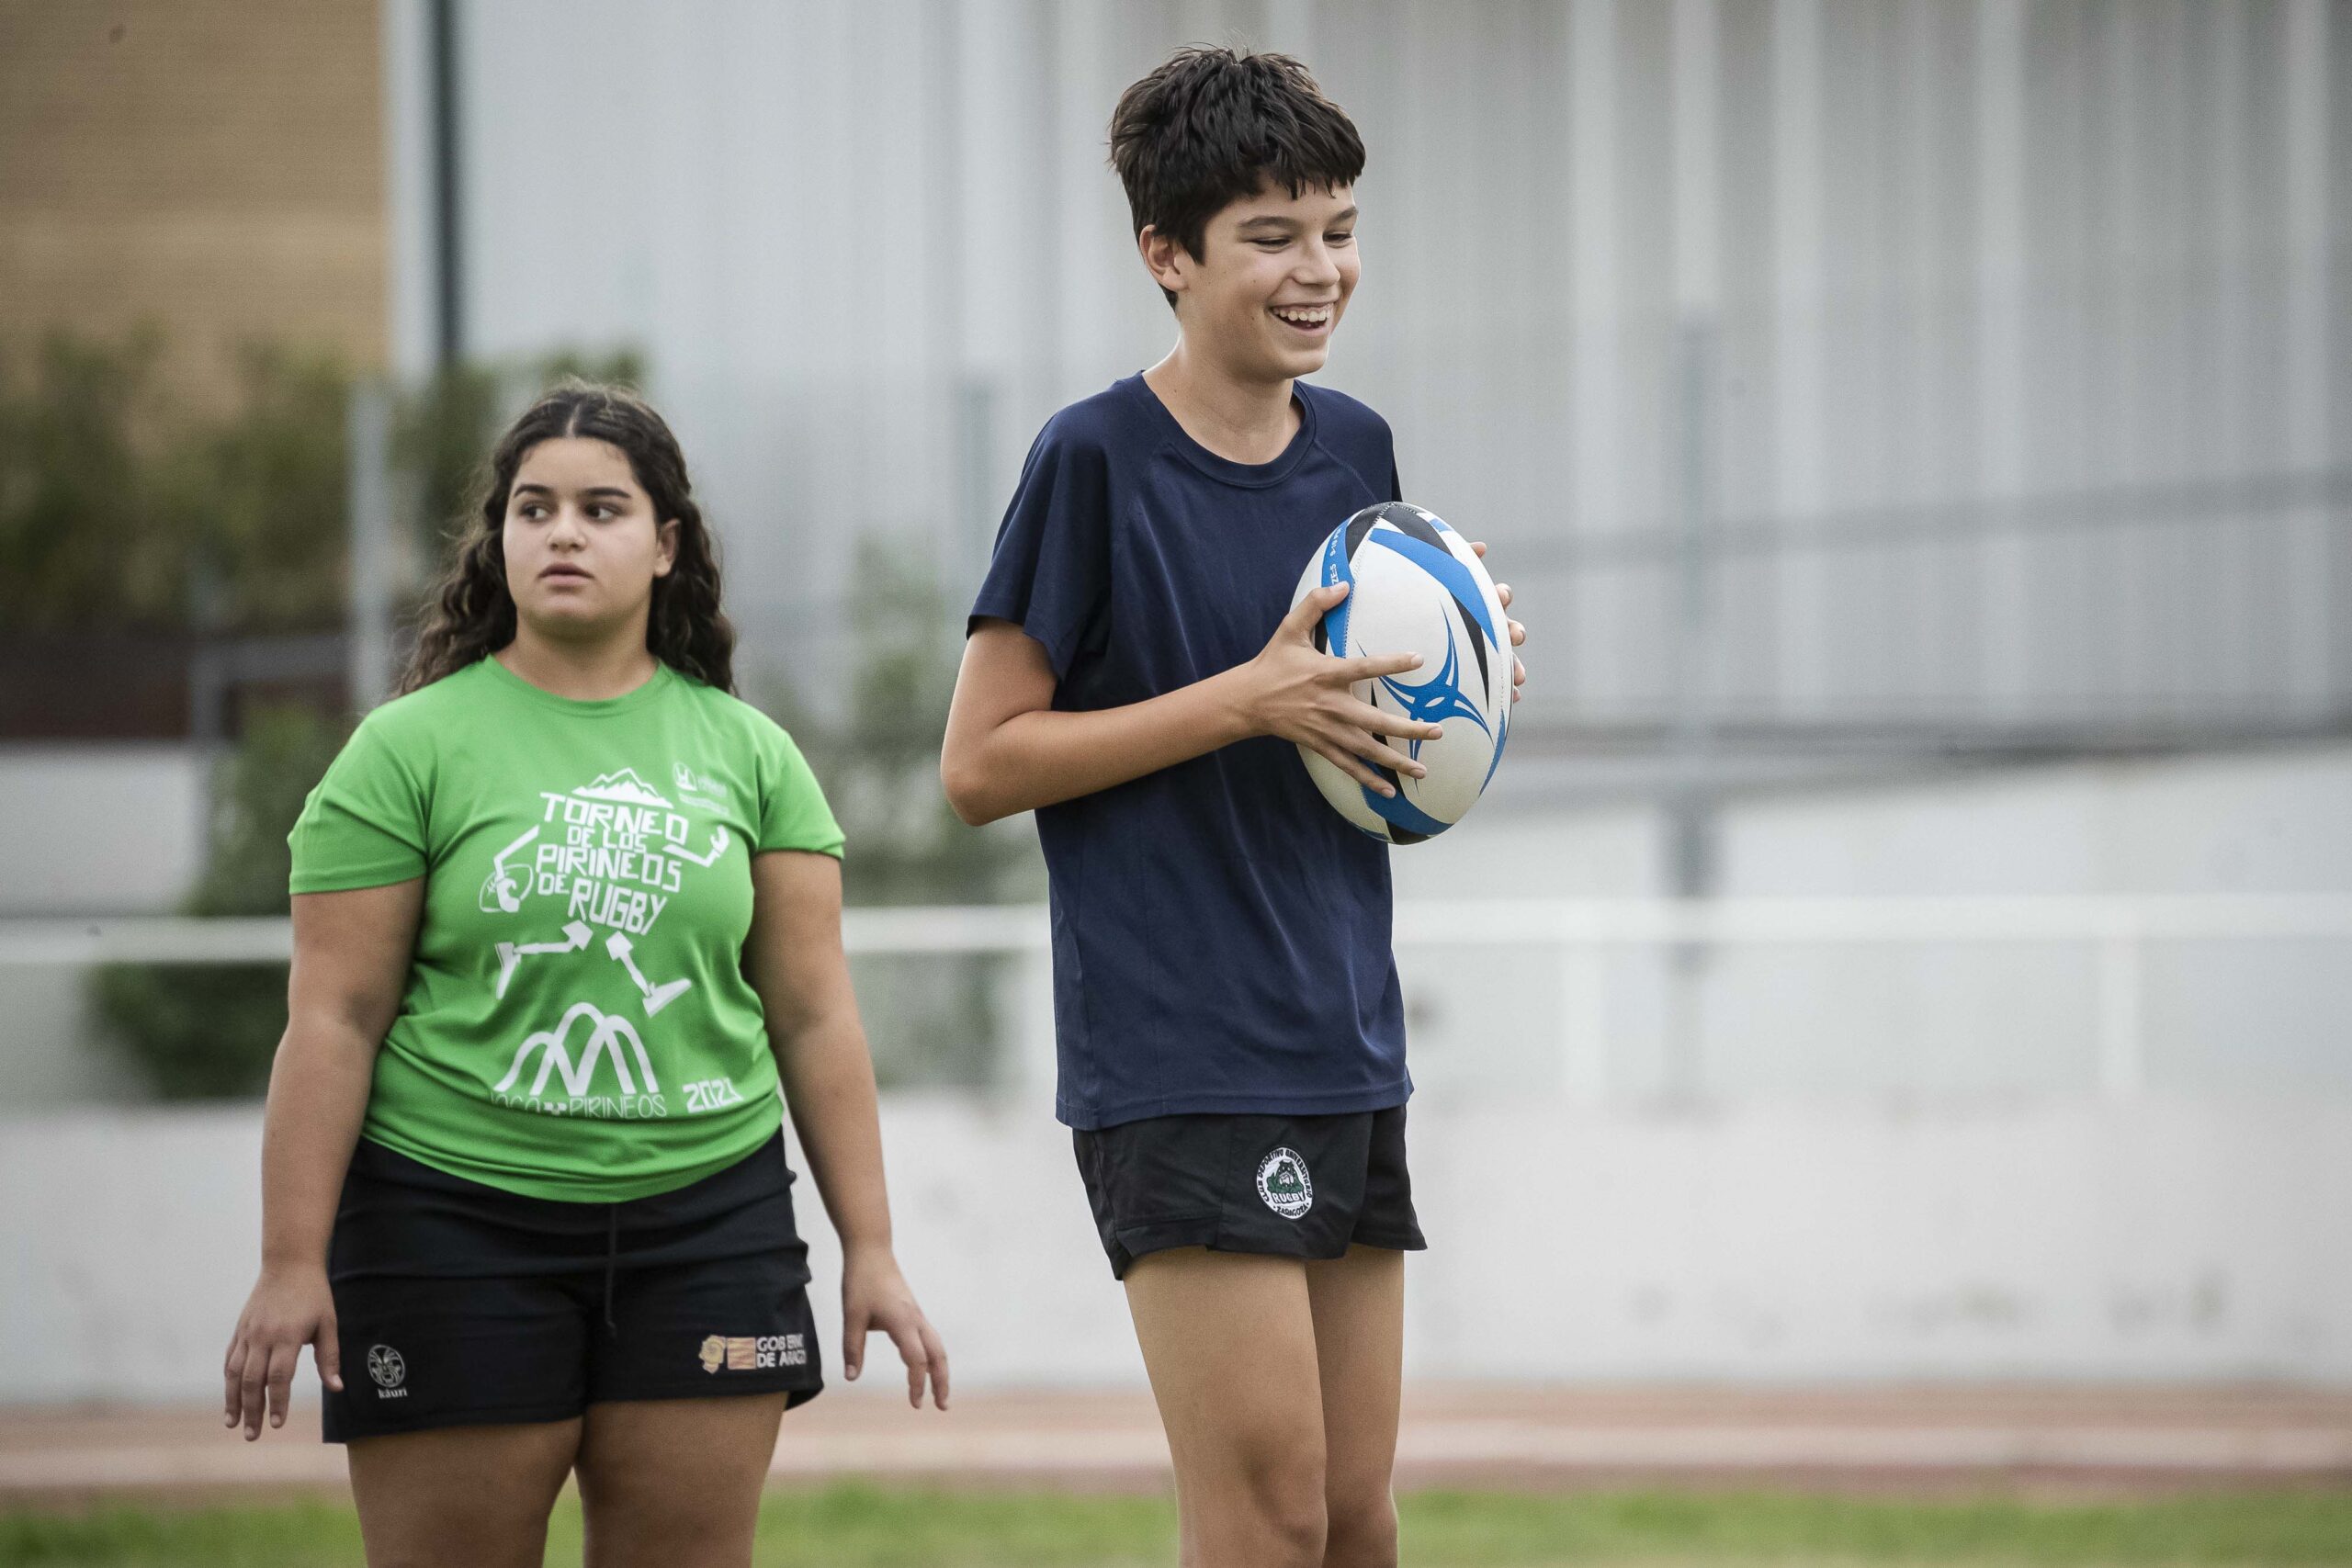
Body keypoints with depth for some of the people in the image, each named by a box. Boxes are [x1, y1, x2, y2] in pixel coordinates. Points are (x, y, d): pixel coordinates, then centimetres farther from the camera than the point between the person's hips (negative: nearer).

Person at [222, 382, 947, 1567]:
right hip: (455, 1225, -2)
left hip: (705, 1220, 3)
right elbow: (334, 1021, -3)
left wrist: (870, 1248, 4)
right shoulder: (410, 748, 1)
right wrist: (292, 1264, -8)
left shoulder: (747, 753, 9)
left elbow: (813, 1018, 9)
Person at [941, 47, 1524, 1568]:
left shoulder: (1356, 448, 11)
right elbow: (981, 762, -10)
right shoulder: (1097, 459, -8)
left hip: (1349, 1047, 7)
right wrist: (1243, 702, -17)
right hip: (1179, 1065, -7)